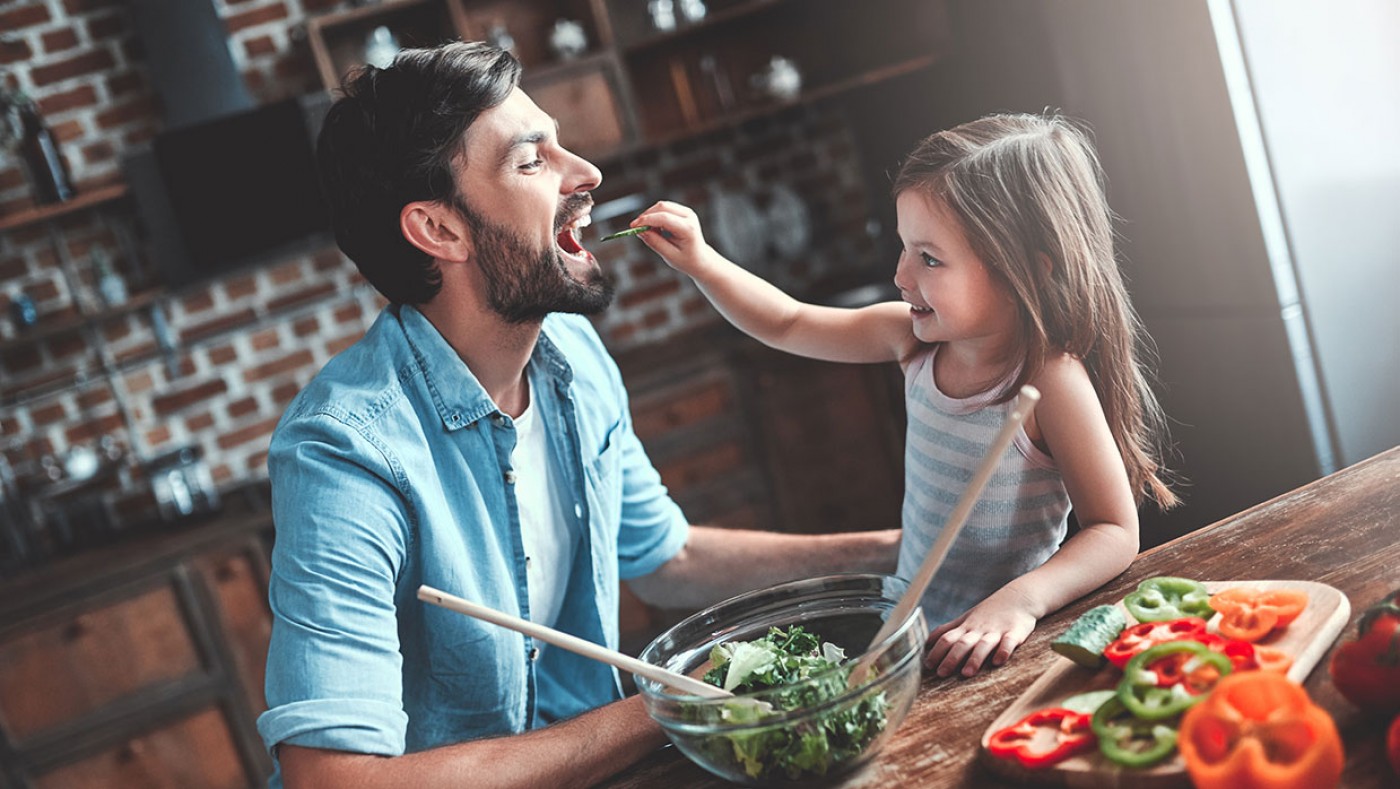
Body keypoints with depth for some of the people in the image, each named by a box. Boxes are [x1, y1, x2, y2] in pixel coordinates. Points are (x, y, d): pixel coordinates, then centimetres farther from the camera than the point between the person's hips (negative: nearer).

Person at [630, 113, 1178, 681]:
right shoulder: (918, 339, -1)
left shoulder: (1051, 380, -20)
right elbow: (787, 325, 12)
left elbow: (1115, 532, -17)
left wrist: (1020, 600, -32)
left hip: (991, 650, -6)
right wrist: (700, 262, 0)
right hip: (910, 630, 6)